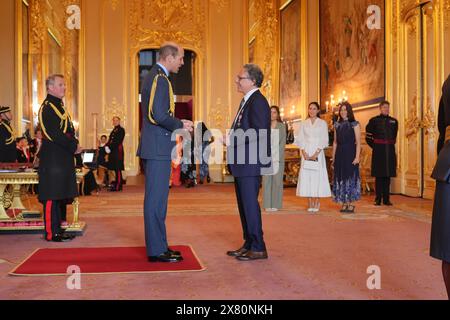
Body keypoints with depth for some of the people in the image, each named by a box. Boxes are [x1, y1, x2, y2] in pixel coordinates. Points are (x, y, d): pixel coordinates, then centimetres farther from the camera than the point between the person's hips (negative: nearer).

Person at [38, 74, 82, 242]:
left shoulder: (60, 106, 20)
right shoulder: (47, 107, -10)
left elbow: (69, 131, 20)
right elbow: (54, 134, -19)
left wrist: (74, 144, 2)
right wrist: (74, 146, -13)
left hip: (64, 158, 10)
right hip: (53, 160, -10)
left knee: (62, 195, 11)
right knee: (52, 196, -6)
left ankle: (58, 229, 19)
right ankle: (52, 233, -1)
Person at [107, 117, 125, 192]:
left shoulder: (121, 130, -4)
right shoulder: (113, 131, 22)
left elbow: (118, 141, -14)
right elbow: (110, 141, 18)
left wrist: (110, 147, -20)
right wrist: (107, 146, -2)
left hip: (118, 151, -8)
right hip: (113, 152, 8)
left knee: (118, 169, -9)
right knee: (115, 169, 8)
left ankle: (118, 186, -9)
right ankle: (116, 185, 12)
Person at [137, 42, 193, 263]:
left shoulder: (152, 76, 18)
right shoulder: (160, 79, -14)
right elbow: (160, 115, -23)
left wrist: (177, 124, 15)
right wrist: (181, 125, -9)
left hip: (153, 147, 11)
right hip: (158, 148, -11)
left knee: (156, 198, 14)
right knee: (156, 199, -5)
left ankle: (158, 245, 23)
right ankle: (157, 251, 1)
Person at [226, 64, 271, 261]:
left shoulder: (257, 102, -14)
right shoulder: (247, 101, 18)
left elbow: (258, 135, -23)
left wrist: (232, 140, -17)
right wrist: (230, 139, 7)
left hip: (251, 163, -10)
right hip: (242, 164, 10)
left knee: (250, 204, -5)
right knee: (244, 204, 14)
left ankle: (258, 248, 4)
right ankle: (248, 244, 24)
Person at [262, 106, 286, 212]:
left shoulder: (282, 126, 6)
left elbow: (283, 142, 2)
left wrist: (277, 156, -8)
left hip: (278, 157, -1)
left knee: (277, 180, -1)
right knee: (267, 180, 0)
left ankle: (276, 204, 5)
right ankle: (268, 204, 5)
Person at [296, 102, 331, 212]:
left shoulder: (322, 123, 5)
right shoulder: (304, 123, 11)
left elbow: (324, 140, -1)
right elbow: (300, 139, 7)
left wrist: (316, 153, -11)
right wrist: (304, 153, -7)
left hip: (318, 153, -2)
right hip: (306, 153, 2)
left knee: (317, 176, -6)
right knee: (306, 176, -3)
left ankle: (317, 203, 0)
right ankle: (310, 203, 2)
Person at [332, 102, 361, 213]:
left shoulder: (355, 124, -2)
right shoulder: (337, 125, 11)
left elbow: (358, 142, -7)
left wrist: (357, 157, -16)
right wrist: (333, 158, 10)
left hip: (350, 154, -5)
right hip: (340, 154, 5)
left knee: (351, 177, -2)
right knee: (341, 178, 5)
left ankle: (351, 204, 3)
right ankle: (344, 204, 12)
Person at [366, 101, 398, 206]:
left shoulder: (394, 121, 10)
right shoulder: (374, 121, 0)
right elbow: (368, 137, 4)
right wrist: (375, 146, 2)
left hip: (390, 152, 3)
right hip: (378, 152, -3)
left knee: (388, 175, 5)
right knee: (379, 175, 0)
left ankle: (386, 198, 11)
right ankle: (378, 199, 5)